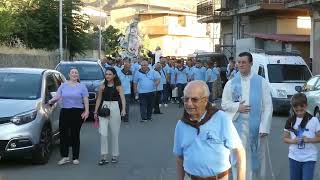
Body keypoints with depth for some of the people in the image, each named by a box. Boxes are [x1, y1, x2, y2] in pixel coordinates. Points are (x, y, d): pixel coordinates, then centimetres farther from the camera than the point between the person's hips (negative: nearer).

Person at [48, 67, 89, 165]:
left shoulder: (82, 86, 8)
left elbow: (86, 100, 2)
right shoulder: (63, 85, 13)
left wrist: (86, 111, -9)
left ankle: (75, 158, 9)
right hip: (65, 112, 2)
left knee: (75, 135, 2)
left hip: (77, 113, -2)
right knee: (63, 134, -2)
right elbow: (57, 96, 3)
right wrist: (51, 101, -17)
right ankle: (65, 157, 6)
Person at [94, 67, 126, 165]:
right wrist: (96, 111, 10)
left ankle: (115, 155, 20)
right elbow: (99, 99, 14)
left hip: (115, 109, -2)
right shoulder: (102, 86, 7)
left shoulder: (118, 86, 0)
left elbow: (122, 98, -11)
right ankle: (104, 156, -1)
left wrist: (123, 109, -27)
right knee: (103, 133, -8)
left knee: (115, 134, 7)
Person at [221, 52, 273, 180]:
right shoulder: (231, 83, 6)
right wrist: (237, 107, -10)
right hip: (238, 126, 1)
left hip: (256, 126, -1)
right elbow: (224, 104, 10)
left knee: (257, 157, 7)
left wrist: (264, 127, -10)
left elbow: (268, 106, -2)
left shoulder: (261, 82, 1)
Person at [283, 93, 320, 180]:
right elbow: (285, 138, 7)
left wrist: (309, 139, -17)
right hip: (294, 157, 3)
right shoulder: (290, 121, 2)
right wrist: (293, 141, -13)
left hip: (309, 158, -3)